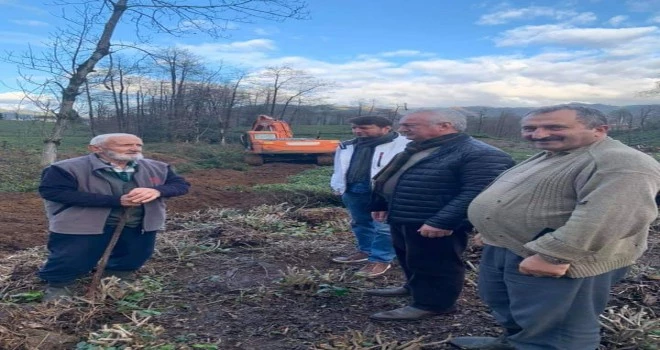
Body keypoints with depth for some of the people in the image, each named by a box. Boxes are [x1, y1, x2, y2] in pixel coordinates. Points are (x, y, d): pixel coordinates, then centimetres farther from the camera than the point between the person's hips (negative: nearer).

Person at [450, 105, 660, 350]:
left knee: (552, 330, 3)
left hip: (565, 262, -10)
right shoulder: (548, 157, 14)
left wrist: (553, 257, -32)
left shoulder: (621, 164, -20)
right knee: (502, 303, 25)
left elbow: (610, 217, -31)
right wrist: (492, 232, 22)